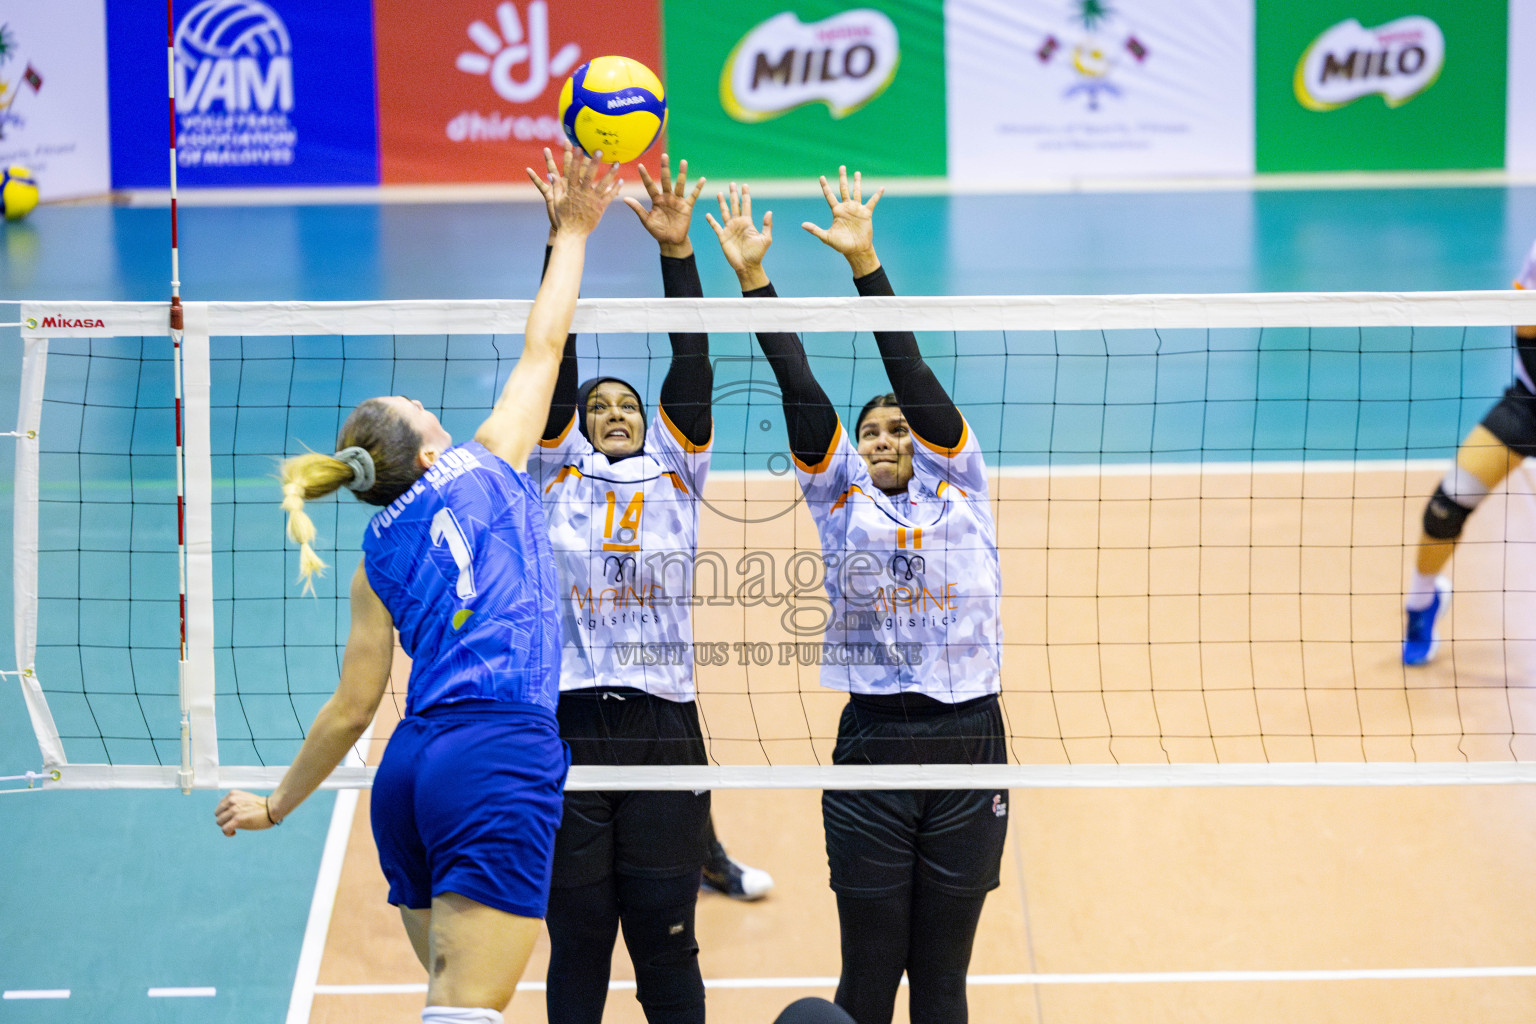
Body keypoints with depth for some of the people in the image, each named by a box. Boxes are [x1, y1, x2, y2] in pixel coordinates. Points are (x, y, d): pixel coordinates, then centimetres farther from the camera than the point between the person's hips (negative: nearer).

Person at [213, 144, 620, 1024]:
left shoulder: (378, 559, 17)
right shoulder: (487, 464, 9)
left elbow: (351, 709, 17)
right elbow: (545, 342, 18)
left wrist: (278, 803, 31)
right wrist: (573, 231, 30)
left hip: (410, 768, 6)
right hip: (502, 756, -6)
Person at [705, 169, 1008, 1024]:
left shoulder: (958, 488, 10)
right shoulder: (840, 499, 11)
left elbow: (912, 374, 2)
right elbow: (802, 390, 4)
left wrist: (866, 262, -5)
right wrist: (753, 277, -3)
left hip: (968, 743, 0)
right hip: (872, 749, 0)